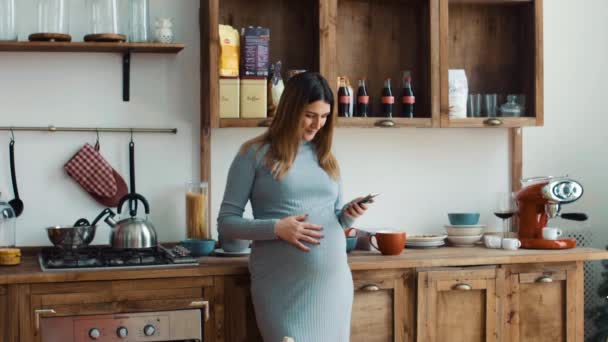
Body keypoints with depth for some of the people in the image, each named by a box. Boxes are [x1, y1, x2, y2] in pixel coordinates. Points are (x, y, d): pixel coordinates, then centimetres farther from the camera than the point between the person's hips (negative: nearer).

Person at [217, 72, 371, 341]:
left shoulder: (325, 156, 12)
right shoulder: (255, 154, -3)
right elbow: (226, 223, -4)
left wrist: (348, 215, -3)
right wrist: (276, 228, -18)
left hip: (334, 279, 5)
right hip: (283, 284, -5)